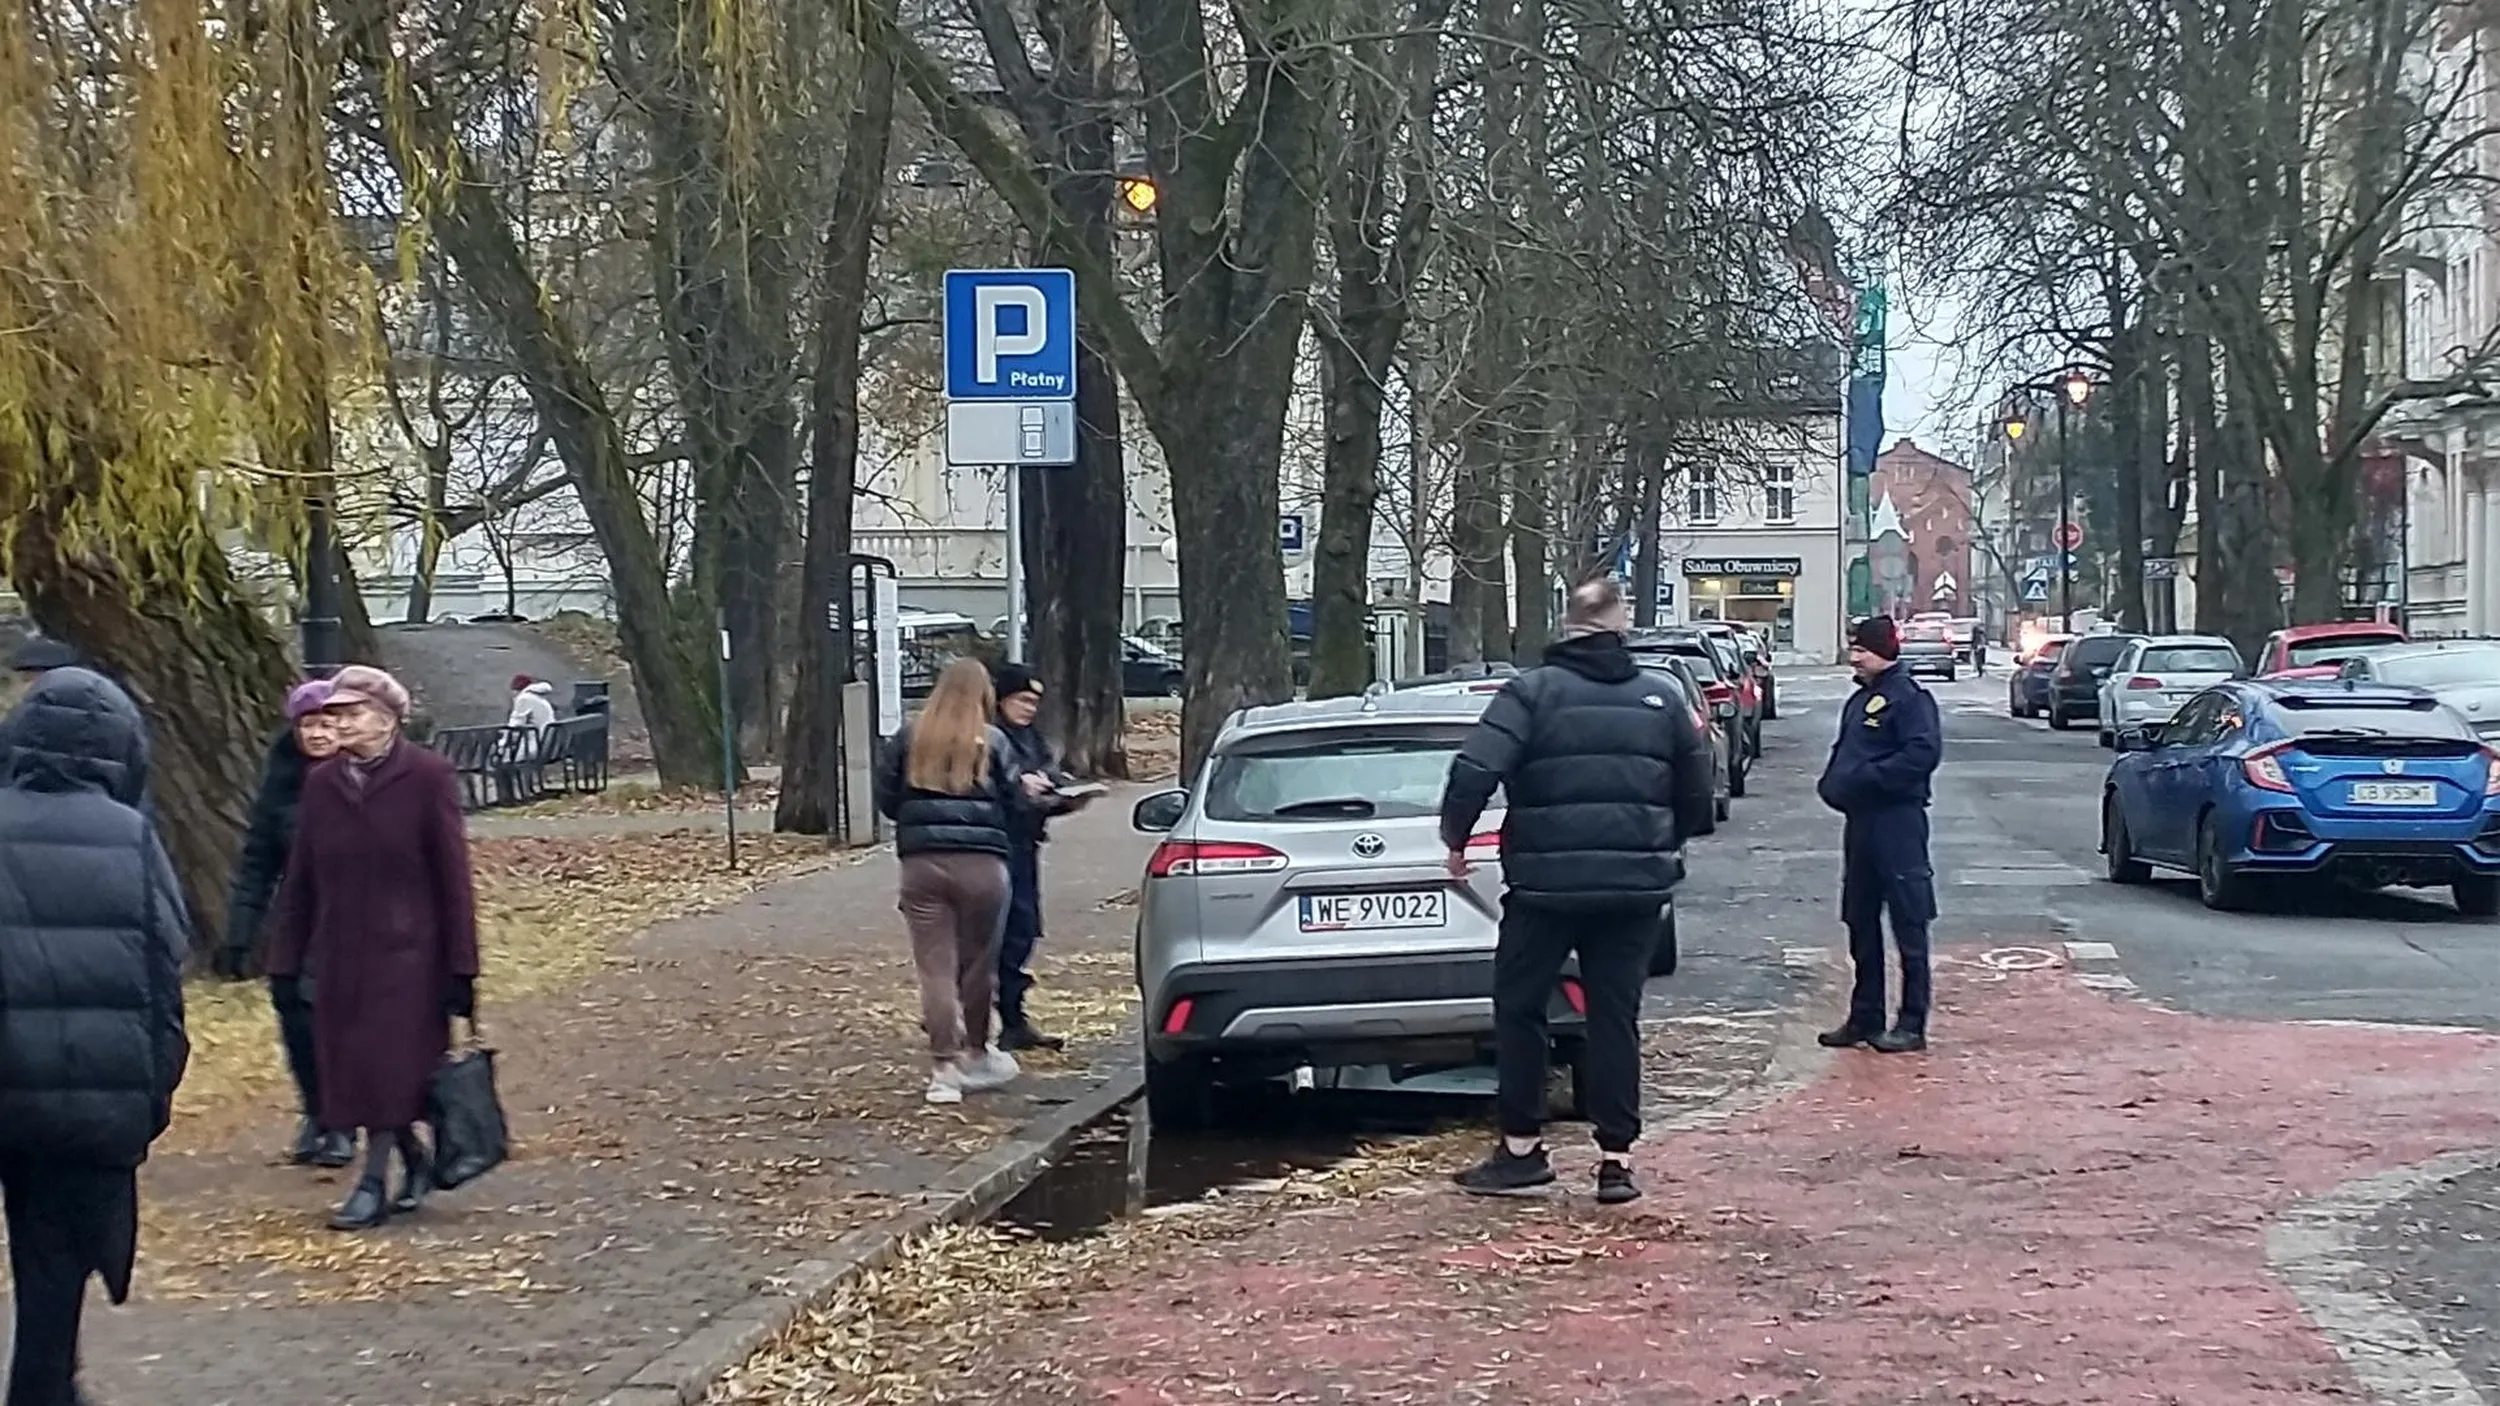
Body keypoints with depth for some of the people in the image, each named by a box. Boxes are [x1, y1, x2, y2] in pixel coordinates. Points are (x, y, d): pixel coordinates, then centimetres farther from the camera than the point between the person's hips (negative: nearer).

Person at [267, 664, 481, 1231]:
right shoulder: (322, 783, 5)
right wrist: (286, 961, 8)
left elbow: (452, 873, -8)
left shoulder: (427, 776, -8)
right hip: (341, 953, 5)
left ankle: (376, 1182, 5)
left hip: (407, 950, -5)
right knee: (352, 1070, 7)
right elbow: (299, 879, 9)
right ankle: (413, 1158, 27)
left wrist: (461, 966, -10)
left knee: (387, 1065, -5)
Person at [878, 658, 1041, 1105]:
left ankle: (944, 1066, -6)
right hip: (981, 863, -1)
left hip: (922, 862, 1)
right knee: (978, 962, 14)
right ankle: (975, 1055, 28)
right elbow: (1014, 806, 2)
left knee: (935, 966, 0)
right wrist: (1027, 789, 23)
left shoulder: (910, 738, 5)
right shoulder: (991, 741, -1)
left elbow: (886, 799, 8)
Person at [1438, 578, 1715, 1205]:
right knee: (1616, 1015, 8)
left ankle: (1521, 1146, 13)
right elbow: (1697, 795, 14)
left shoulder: (1532, 691, -6)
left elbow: (1476, 771, -16)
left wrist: (1455, 838, -1)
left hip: (1546, 883, -3)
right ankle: (1616, 1157, 6)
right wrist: (1663, 847, 31)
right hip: (1635, 886, 3)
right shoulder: (1661, 699, 7)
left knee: (1518, 1008, 10)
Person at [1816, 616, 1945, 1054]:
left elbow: (1923, 753, -22)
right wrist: (1832, 781, 5)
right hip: (1859, 820, 10)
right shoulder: (1860, 699, 18)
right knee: (1861, 925, 12)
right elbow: (1844, 752, 27)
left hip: (1898, 823, -10)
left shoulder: (1908, 697, -10)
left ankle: (1912, 1025, -2)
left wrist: (1866, 779, -21)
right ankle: (1865, 1018, 20)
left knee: (1908, 925, -4)